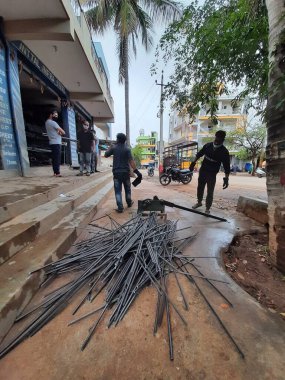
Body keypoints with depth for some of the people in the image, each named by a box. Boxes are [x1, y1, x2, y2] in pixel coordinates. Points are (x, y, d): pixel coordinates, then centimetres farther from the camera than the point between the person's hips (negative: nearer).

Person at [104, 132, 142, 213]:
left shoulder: (114, 147, -2)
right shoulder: (127, 149, -5)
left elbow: (106, 155, 12)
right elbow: (131, 161, -15)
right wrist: (136, 171, -16)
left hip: (116, 172, 0)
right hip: (125, 172, 1)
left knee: (118, 190, 3)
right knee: (127, 188, 18)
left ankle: (120, 207, -1)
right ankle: (129, 203, 33)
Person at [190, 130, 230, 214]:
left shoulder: (224, 152, -10)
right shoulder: (208, 145, 0)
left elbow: (226, 166, -10)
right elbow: (199, 154, 13)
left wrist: (226, 178, -17)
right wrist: (193, 162, 7)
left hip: (212, 174, -4)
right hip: (202, 170, 4)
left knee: (210, 192, -1)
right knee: (200, 187, 14)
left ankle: (207, 208, 12)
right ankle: (199, 202, 34)